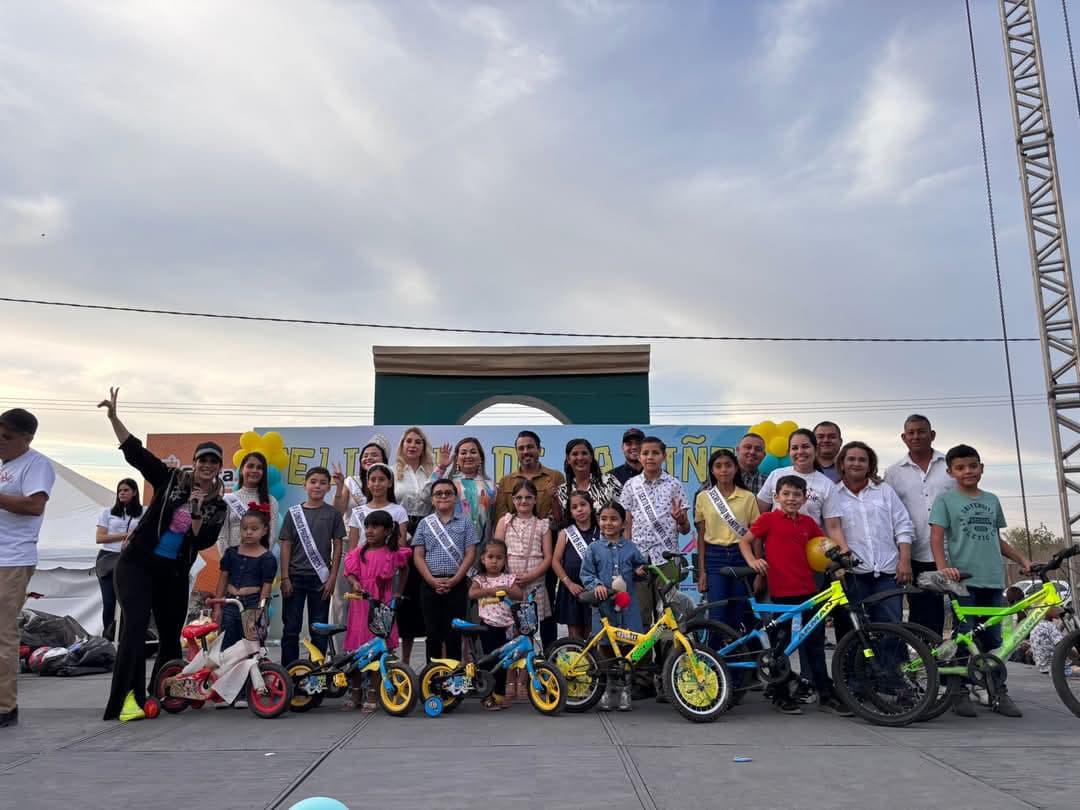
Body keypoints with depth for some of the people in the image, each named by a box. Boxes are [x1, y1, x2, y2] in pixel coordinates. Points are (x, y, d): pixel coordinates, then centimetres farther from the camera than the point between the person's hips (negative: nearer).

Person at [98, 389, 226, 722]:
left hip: (174, 573, 3)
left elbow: (204, 541, -9)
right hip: (137, 563, -3)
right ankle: (127, 696, -19)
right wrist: (113, 417, -20)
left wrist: (196, 510, -22)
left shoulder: (217, 506, 3)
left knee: (171, 635, 9)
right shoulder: (171, 479, -1)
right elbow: (135, 452, -10)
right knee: (135, 624, -20)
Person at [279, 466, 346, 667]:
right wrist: (285, 577, -3)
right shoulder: (293, 513, 4)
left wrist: (332, 577, -5)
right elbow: (286, 546, 3)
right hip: (295, 577, 1)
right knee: (290, 628, 5)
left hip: (321, 578, -1)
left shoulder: (333, 514, 2)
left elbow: (337, 547, 1)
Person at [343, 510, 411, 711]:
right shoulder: (359, 552, 4)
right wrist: (355, 583, -22)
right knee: (356, 649, 8)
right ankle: (356, 695, 23)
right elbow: (350, 573, -1)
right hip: (360, 603, 2)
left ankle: (372, 696, 11)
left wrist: (398, 592, 17)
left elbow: (404, 570, 18)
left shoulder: (392, 553, 1)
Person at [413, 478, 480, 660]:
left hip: (456, 584, -1)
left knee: (454, 633, 2)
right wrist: (432, 580, -10)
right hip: (430, 584, 1)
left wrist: (454, 580, -11)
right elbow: (418, 556, 3)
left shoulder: (465, 523, 5)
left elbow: (470, 554, -1)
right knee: (433, 632, 6)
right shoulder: (425, 523, 8)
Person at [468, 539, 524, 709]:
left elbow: (520, 595, -6)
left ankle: (500, 694, 20)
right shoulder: (480, 579, 2)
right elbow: (471, 593, -17)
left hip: (506, 626, 2)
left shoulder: (509, 578, 5)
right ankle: (488, 694, 13)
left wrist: (506, 590, -24)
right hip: (488, 626, -1)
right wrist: (491, 590, -28)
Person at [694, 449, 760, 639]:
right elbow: (701, 536, 5)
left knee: (737, 618, 5)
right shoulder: (703, 497, 3)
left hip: (741, 557, 1)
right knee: (717, 617, -6)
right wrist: (701, 571, 1)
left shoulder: (748, 497, 2)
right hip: (715, 558, 0)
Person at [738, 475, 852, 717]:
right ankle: (781, 696, 20)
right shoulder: (768, 519, -3)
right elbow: (744, 541, 3)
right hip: (781, 591, -4)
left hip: (808, 590, 4)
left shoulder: (808, 522, 8)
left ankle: (826, 695, 21)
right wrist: (752, 561, -12)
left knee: (815, 644, 11)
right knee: (781, 644, 7)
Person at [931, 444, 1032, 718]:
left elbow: (997, 539, 23)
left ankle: (999, 693, 18)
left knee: (993, 639, 9)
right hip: (962, 580, -4)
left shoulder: (992, 500, 16)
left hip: (992, 580, 5)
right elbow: (936, 538, -8)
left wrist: (1022, 560, 13)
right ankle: (960, 693, 7)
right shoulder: (945, 500, 0)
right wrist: (943, 567, -23)